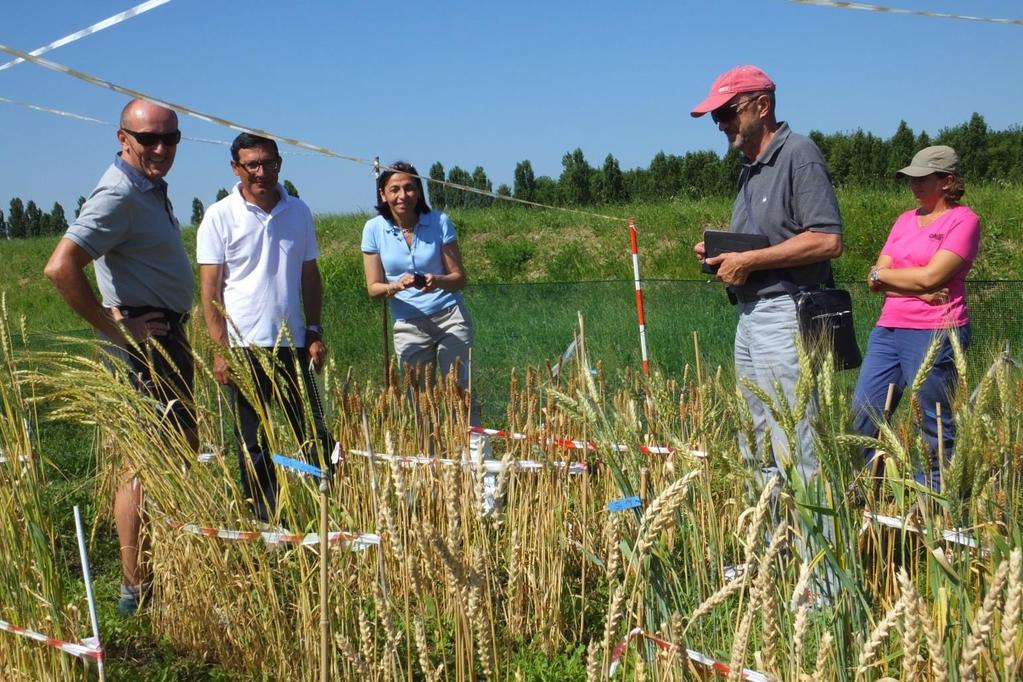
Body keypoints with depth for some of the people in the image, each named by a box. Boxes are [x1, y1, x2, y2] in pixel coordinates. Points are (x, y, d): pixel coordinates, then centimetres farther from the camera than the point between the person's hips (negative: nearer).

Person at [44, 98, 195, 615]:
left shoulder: (152, 189, 13)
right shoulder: (119, 195, -18)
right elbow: (60, 267, -29)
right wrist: (113, 329, -22)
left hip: (167, 337, 10)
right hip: (143, 340, -10)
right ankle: (136, 589, 4)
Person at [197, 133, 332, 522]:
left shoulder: (299, 212, 7)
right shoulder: (220, 217, -4)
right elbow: (209, 288, -5)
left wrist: (315, 332, 4)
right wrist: (220, 348, -11)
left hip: (293, 343, 3)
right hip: (246, 345, -3)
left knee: (315, 432, 7)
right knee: (253, 442, 6)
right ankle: (265, 519, 16)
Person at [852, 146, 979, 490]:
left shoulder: (963, 220, -3)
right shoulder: (905, 220, 16)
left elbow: (931, 276, -15)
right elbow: (876, 279, 7)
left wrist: (882, 274, -1)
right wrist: (917, 289, -10)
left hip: (936, 335, -7)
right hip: (888, 330, 7)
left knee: (934, 429, 1)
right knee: (862, 416, 4)